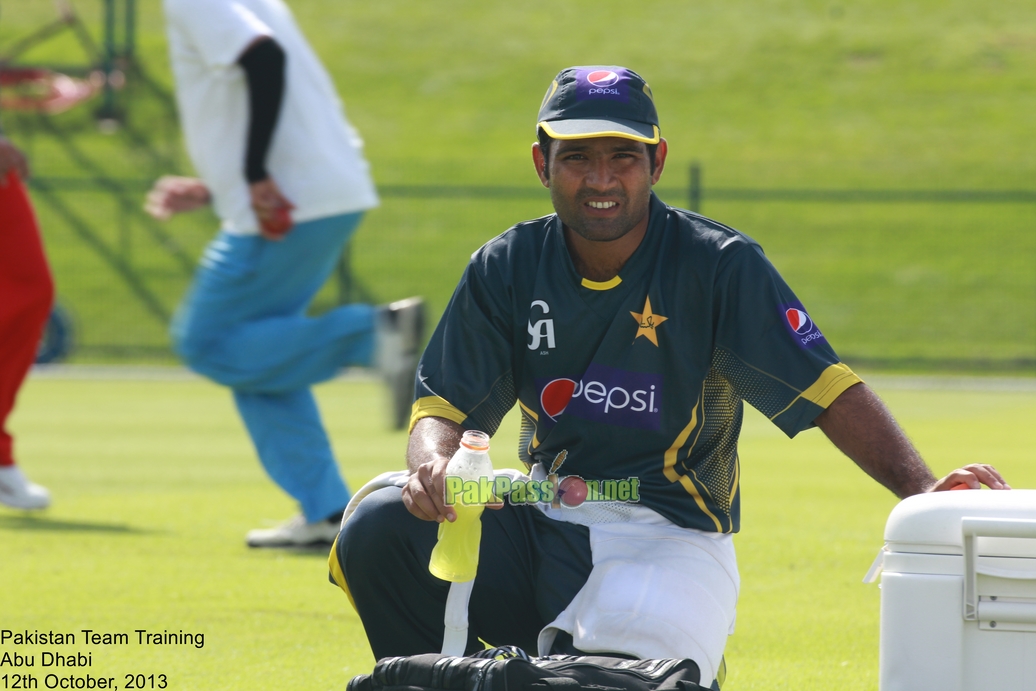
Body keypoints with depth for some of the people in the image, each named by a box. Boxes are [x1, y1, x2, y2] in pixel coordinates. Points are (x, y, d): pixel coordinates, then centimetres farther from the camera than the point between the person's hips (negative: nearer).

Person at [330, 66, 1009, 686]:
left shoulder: (721, 266, -8)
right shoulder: (507, 269, 3)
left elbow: (828, 391, -13)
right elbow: (445, 406, 2)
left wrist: (922, 488, -29)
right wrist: (432, 463, -24)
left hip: (667, 539, -4)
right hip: (542, 525, 4)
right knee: (379, 528, -21)